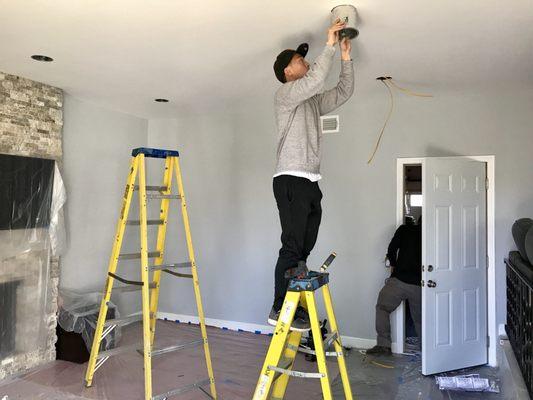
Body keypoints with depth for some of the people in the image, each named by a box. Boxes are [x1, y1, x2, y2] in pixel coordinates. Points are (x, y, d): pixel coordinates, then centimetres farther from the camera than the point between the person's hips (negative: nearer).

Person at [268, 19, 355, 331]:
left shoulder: (313, 101, 23)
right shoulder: (285, 94, -1)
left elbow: (344, 92, 26)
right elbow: (315, 79, -18)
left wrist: (346, 58, 17)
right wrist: (330, 45, -11)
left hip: (311, 182, 8)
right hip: (291, 180, -8)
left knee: (304, 249, 8)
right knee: (292, 247, -10)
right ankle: (280, 308, -2)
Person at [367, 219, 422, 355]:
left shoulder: (404, 230, 4)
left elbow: (391, 250, -4)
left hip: (399, 279, -3)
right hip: (419, 285, 3)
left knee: (382, 308, 10)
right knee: (419, 318, 19)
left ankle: (383, 344, 3)